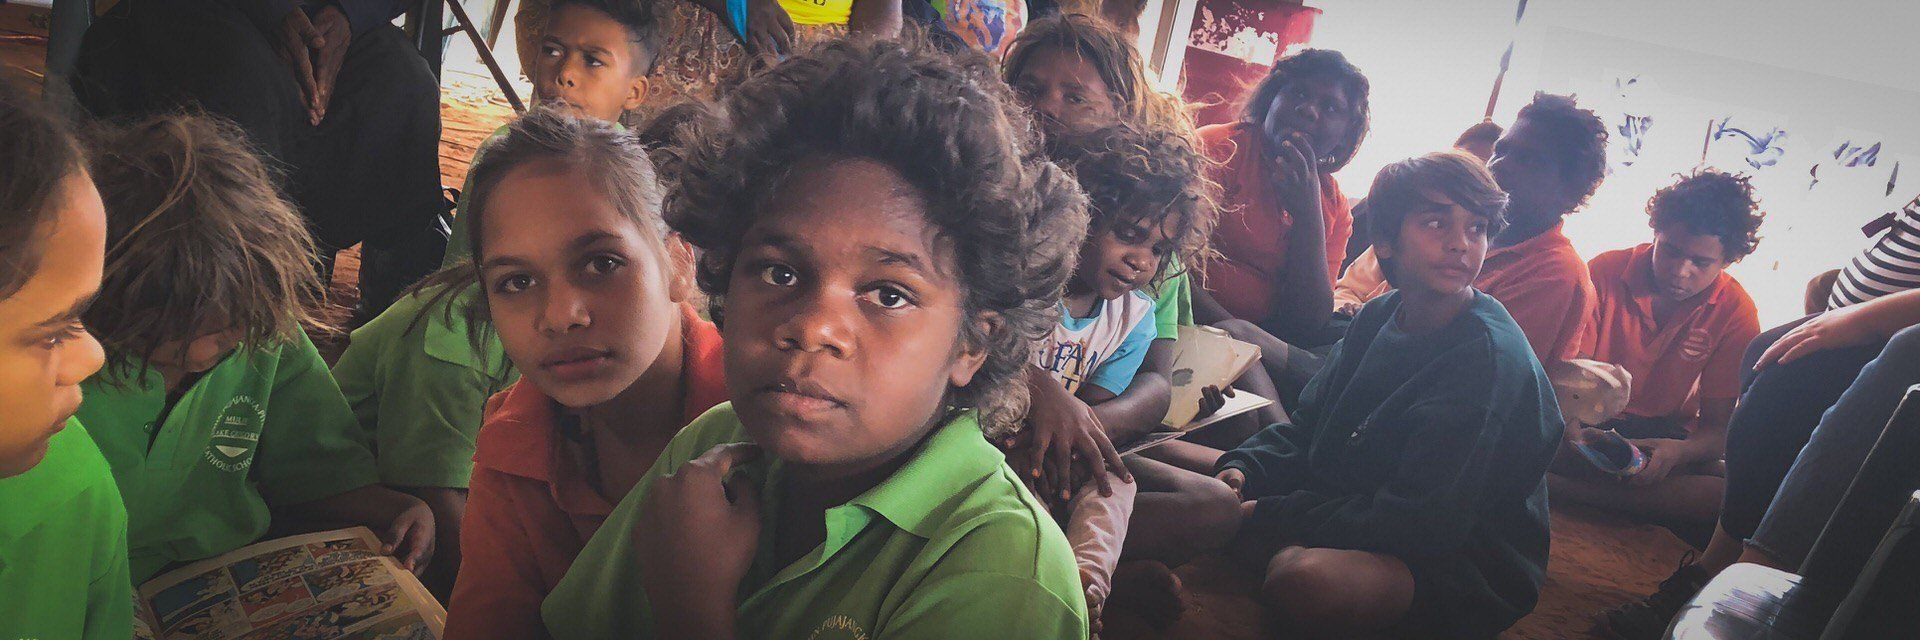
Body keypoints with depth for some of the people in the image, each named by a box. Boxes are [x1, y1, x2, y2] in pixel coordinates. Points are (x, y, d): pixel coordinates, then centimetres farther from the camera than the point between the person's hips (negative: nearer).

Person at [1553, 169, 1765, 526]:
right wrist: (1571, 429, -33)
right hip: (1591, 422, -2)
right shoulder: (1606, 271, -9)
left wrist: (1677, 452, -29)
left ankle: (1558, 486, -36)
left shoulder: (1735, 313, -6)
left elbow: (1717, 426, -5)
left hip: (1665, 435, 3)